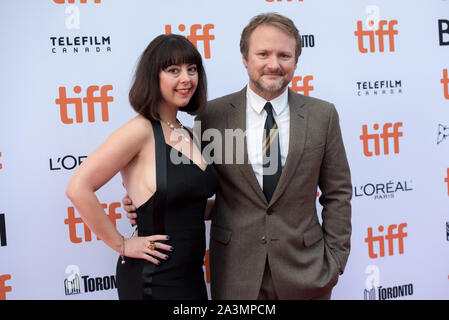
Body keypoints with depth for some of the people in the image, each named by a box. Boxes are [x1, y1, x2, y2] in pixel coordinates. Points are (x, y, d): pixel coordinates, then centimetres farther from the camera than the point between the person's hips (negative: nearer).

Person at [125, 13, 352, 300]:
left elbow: (337, 193, 2)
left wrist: (335, 259, -1)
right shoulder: (213, 115, -4)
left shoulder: (323, 115, -2)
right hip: (235, 274, 0)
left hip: (304, 272, 1)